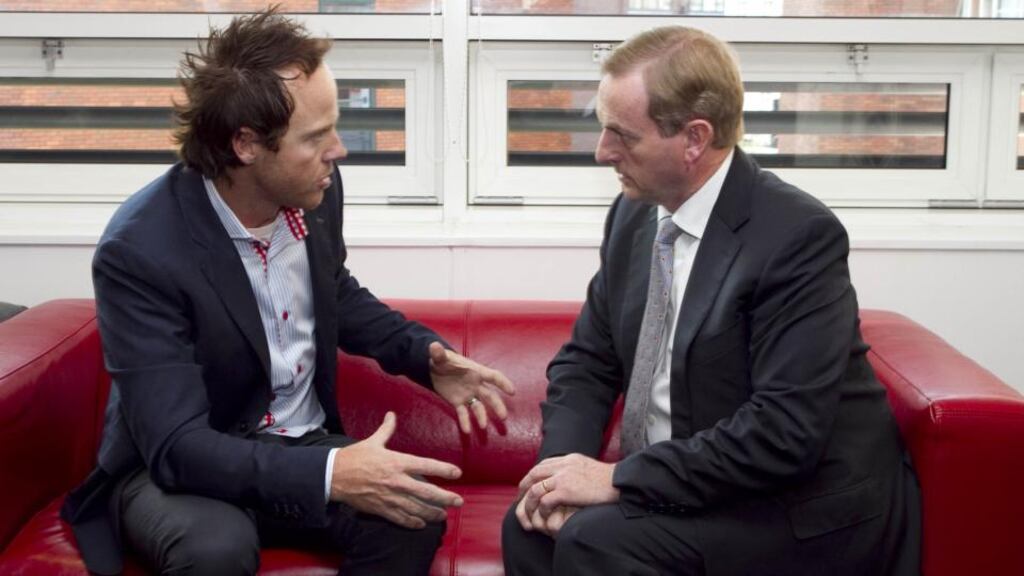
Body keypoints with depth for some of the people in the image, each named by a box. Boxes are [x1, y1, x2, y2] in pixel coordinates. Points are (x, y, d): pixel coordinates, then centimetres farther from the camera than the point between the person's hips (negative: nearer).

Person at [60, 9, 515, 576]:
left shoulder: (314, 191, -8)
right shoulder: (140, 250, -26)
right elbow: (176, 444, -29)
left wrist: (425, 355, -3)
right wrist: (328, 474, -41)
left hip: (304, 445, 4)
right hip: (176, 466, -4)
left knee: (412, 517, -23)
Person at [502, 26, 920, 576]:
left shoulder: (798, 235, -21)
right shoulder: (634, 214, 1)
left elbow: (786, 431, -27)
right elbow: (587, 360, 9)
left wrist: (619, 478, -24)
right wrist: (564, 463, -11)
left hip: (806, 508, -7)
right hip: (687, 486, 7)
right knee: (532, 525, -11)